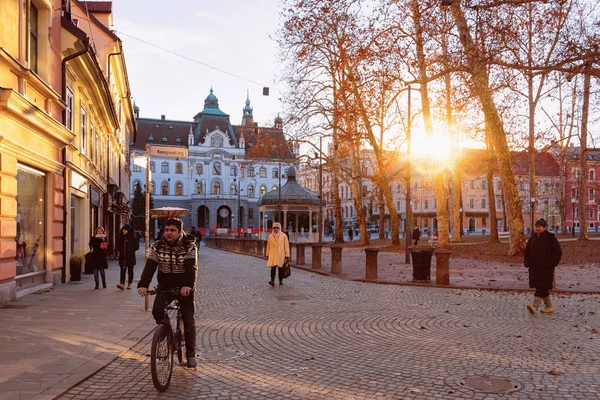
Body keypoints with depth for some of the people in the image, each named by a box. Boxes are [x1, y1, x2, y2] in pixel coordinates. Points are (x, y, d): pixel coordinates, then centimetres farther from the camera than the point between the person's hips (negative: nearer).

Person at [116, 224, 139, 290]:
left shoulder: (132, 238, -5)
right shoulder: (120, 237, 6)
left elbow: (137, 246, -3)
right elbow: (118, 245, 18)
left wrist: (131, 250, -12)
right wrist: (120, 250, 1)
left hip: (130, 257, -2)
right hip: (122, 257, 3)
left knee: (130, 271, 7)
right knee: (123, 270, -6)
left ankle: (129, 284, 18)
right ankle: (122, 284, -14)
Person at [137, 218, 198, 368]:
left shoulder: (189, 246, -10)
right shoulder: (157, 246, -2)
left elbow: (192, 267, -23)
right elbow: (150, 266, -13)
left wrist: (188, 285, -40)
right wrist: (143, 285, -30)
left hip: (184, 287, -2)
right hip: (164, 285, 2)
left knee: (188, 320, -3)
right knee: (157, 311, -20)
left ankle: (191, 355, 6)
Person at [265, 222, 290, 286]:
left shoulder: (284, 236, -1)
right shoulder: (270, 236, 5)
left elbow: (286, 246, 0)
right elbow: (268, 246, 12)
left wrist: (287, 256, -3)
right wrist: (267, 255, 14)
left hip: (281, 255, 0)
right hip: (273, 255, 0)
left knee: (280, 268, 8)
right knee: (273, 267, -13)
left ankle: (281, 281, 22)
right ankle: (272, 281, -21)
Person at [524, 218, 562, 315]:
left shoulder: (550, 237, -6)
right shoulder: (532, 238, 12)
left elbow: (557, 252, -8)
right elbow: (527, 251, 21)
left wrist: (550, 263, -14)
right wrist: (527, 262, 7)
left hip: (545, 268, -7)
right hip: (534, 267, 7)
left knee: (541, 287, -14)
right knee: (543, 288, 11)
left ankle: (535, 306, -26)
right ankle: (549, 306, 24)